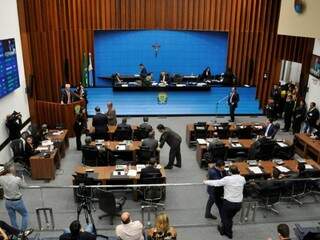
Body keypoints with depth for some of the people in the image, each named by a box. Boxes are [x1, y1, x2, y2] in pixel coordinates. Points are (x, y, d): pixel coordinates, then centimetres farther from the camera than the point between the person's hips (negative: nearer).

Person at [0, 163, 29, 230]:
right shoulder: (17, 179, -26)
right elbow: (24, 186, -8)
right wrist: (22, 178, 7)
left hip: (8, 202, 4)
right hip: (17, 202, -4)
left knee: (12, 218, 21)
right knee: (25, 215, 19)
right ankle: (22, 231, 20)